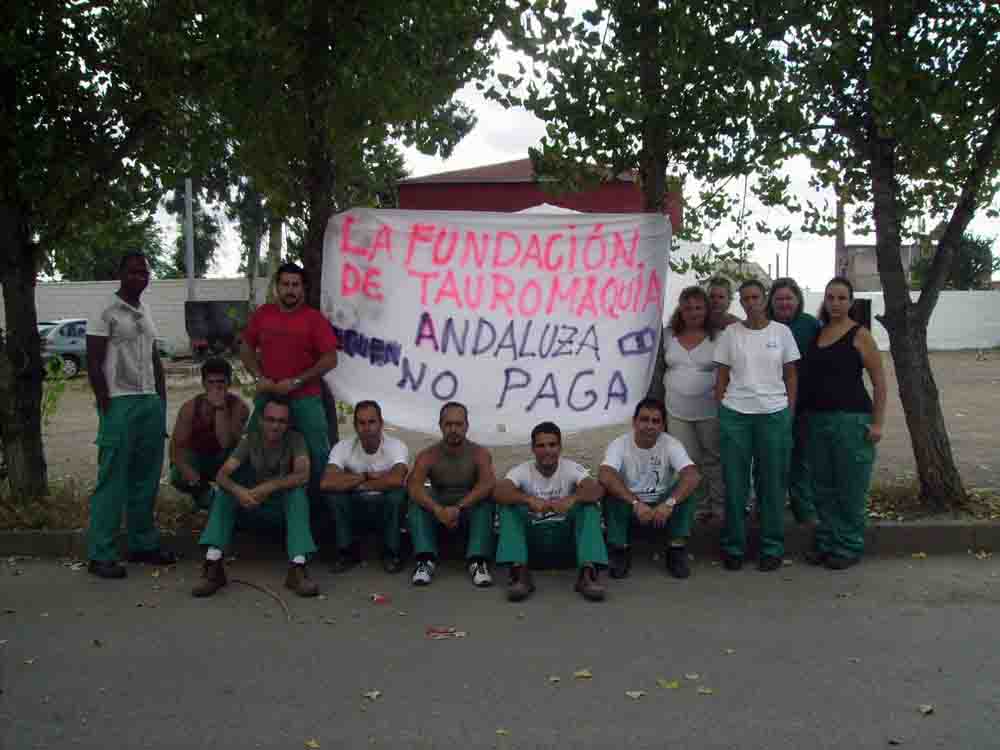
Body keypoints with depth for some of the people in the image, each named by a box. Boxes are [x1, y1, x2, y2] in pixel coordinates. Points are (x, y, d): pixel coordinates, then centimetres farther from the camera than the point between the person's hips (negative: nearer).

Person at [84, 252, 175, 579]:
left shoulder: (146, 311, 16)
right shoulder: (105, 311, -5)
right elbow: (93, 363, -9)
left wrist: (161, 401, 13)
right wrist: (106, 406, -14)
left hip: (150, 402, 7)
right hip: (120, 403, -7)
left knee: (146, 479, 11)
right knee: (113, 480, -4)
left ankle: (143, 544, 21)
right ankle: (101, 555, 2)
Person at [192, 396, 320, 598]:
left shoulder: (295, 439, -10)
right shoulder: (251, 439, -5)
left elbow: (303, 475, -27)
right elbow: (222, 475, -17)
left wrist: (268, 487, -38)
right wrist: (238, 491, -39)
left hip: (286, 508, -2)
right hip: (254, 506, 2)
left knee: (297, 489, -31)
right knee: (226, 490, -21)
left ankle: (298, 566, -43)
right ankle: (213, 563, -32)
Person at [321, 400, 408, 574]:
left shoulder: (396, 446, -17)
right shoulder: (343, 447, -11)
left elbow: (396, 480, -38)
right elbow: (326, 483, -28)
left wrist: (356, 484, -25)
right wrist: (366, 476, -24)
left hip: (386, 507, -2)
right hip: (356, 509, 2)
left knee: (398, 493, -32)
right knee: (334, 492, -25)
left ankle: (391, 553, -11)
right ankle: (347, 552, -7)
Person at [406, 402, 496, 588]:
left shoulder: (479, 453, -8)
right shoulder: (428, 455, -7)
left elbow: (487, 484, -27)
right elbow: (413, 486, -24)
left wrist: (458, 507, -39)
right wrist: (438, 510, -41)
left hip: (471, 510, -1)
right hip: (438, 511, 1)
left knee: (486, 500, -31)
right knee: (417, 501, -26)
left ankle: (478, 562, -37)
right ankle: (426, 560, -33)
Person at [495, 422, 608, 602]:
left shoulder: (571, 468, -5)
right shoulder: (522, 471, -5)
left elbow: (597, 490, -24)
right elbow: (499, 492, -25)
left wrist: (572, 498, -44)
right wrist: (529, 499, -43)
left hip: (565, 537, 0)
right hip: (532, 538, 0)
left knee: (590, 506, -23)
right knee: (509, 507, -23)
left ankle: (588, 572, -36)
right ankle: (520, 573, -35)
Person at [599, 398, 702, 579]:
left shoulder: (671, 445, -11)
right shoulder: (619, 445, -14)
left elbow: (694, 476, -28)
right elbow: (604, 477, -34)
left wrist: (669, 503, -42)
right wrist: (636, 503, -42)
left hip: (662, 508, 1)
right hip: (630, 507, -1)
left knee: (686, 489, -24)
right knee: (612, 492, -30)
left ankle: (677, 550, -14)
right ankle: (620, 550, -15)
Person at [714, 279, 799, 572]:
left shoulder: (781, 332, 4)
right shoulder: (730, 333, 5)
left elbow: (791, 376, 8)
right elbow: (722, 377, 7)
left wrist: (790, 413, 2)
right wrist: (720, 411, 2)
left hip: (774, 414, 0)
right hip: (734, 414, 0)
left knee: (773, 482, 4)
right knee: (735, 482, 3)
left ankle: (772, 548, 15)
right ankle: (733, 547, 14)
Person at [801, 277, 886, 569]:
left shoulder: (860, 335, -4)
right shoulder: (817, 334, 11)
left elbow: (879, 381, -5)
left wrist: (877, 422, -10)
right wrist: (802, 412, 7)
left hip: (851, 419, -5)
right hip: (817, 419, 5)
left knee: (850, 488, 0)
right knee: (823, 487, 11)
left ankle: (849, 547, 12)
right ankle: (826, 543, 22)